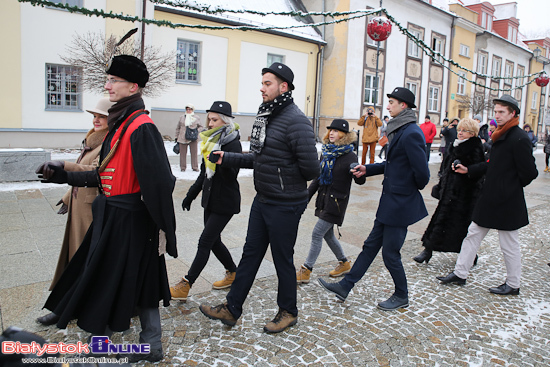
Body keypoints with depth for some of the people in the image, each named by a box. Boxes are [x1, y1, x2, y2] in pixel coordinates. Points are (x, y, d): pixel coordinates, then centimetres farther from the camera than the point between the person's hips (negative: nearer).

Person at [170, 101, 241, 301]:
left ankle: (185, 286, 1)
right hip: (210, 199, 8)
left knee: (205, 242, -6)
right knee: (213, 241, 13)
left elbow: (231, 175, -23)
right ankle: (233, 273, 32)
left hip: (225, 202, -8)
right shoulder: (211, 141, 9)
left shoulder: (233, 144, -14)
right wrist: (191, 195, 19)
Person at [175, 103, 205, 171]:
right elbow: (178, 128, 16)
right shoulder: (182, 117, 11)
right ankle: (183, 167, 13)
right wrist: (177, 137, 12)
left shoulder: (196, 118, 7)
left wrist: (197, 131, -9)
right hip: (182, 138, 1)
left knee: (194, 153, 1)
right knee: (182, 153, 3)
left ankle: (195, 167, 10)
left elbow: (201, 127, 11)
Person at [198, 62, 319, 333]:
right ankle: (231, 308, 31)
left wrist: (287, 181, -8)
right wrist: (227, 158, 8)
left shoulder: (295, 121, -21)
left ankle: (288, 312, 32)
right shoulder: (265, 116, 9)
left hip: (285, 205, -9)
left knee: (283, 259, 8)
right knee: (250, 254, 16)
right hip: (262, 200, 9)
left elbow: (310, 169, -25)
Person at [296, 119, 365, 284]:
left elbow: (360, 181, -15)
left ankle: (306, 271, 4)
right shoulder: (326, 152, 7)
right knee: (328, 234, 16)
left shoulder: (349, 156, -13)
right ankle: (344, 263, 36)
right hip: (324, 199, 7)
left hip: (336, 202, -7)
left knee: (317, 234, -6)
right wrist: (307, 195, 12)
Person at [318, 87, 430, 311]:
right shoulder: (399, 131, 11)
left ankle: (401, 296, 28)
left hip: (400, 204, -10)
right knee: (371, 245, 14)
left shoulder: (411, 134, -21)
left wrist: (415, 188, -5)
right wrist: (367, 169, 14)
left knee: (390, 253, 5)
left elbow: (422, 172, -24)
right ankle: (344, 286, 23)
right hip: (390, 201, 10)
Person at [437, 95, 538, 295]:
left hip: (507, 202, -9)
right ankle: (460, 273, 23)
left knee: (509, 245, 6)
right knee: (473, 234, 13)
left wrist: (511, 187, -3)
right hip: (490, 198, 9)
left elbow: (529, 172, -17)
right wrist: (468, 170, 8)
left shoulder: (519, 139, -18)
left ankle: (513, 285, 25)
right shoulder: (500, 136, 10)